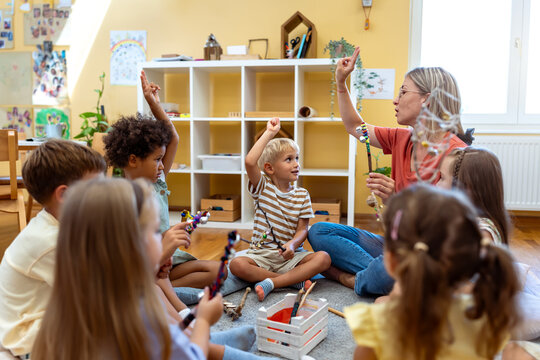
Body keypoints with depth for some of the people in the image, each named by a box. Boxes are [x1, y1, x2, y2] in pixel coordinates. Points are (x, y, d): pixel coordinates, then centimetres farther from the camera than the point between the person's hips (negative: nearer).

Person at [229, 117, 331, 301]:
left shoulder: (302, 195, 5)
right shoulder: (263, 188, -1)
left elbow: (302, 229, 1)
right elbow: (250, 162, -20)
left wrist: (292, 244, -22)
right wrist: (269, 133, -14)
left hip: (289, 257, 2)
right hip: (261, 255, -1)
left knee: (323, 258, -24)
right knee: (236, 264, -31)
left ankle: (270, 283, -25)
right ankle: (295, 280, -23)